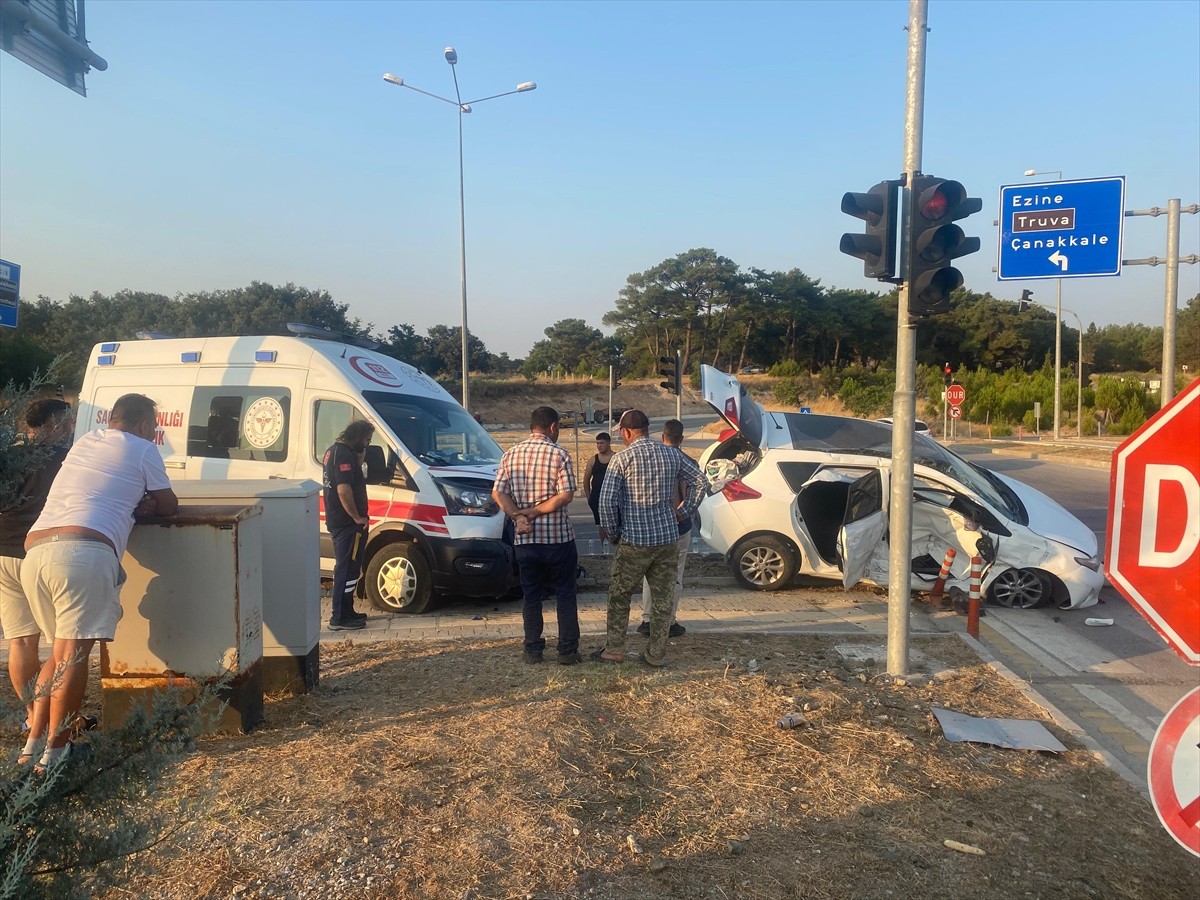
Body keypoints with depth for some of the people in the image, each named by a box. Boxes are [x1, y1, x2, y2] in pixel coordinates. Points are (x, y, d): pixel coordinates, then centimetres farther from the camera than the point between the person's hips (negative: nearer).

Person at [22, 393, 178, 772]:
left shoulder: (84, 442, 28)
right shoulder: (143, 450, 9)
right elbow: (169, 506, 17)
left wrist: (135, 502, 23)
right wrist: (148, 503, 36)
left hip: (34, 551, 7)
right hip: (84, 552, -7)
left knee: (60, 650, 18)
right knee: (74, 653, -3)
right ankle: (54, 749, -2)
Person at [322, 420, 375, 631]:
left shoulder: (334, 451, 15)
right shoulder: (344, 454, -19)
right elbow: (344, 490, -26)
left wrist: (360, 458, 8)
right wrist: (357, 517, -19)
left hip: (337, 521, 11)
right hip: (347, 523, -11)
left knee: (346, 568, 18)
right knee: (347, 570, -5)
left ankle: (346, 612, 27)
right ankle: (340, 618, 0)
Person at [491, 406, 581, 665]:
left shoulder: (511, 454, 5)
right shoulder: (559, 454, -8)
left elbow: (498, 493, -2)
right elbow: (566, 496, -16)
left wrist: (518, 516, -9)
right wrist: (534, 511, -11)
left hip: (525, 539, 4)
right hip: (557, 537, -3)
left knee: (531, 595, 13)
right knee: (565, 594, 8)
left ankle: (533, 651, 16)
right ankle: (568, 651, 10)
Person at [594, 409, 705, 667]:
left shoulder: (622, 459, -8)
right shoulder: (672, 454, 5)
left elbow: (607, 501, -12)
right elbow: (699, 481, 12)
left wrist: (612, 534, 1)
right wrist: (683, 512, 16)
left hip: (634, 541, -4)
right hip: (668, 539, 4)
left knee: (619, 596, 13)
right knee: (662, 598, 10)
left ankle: (614, 649, 18)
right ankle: (656, 654, 15)